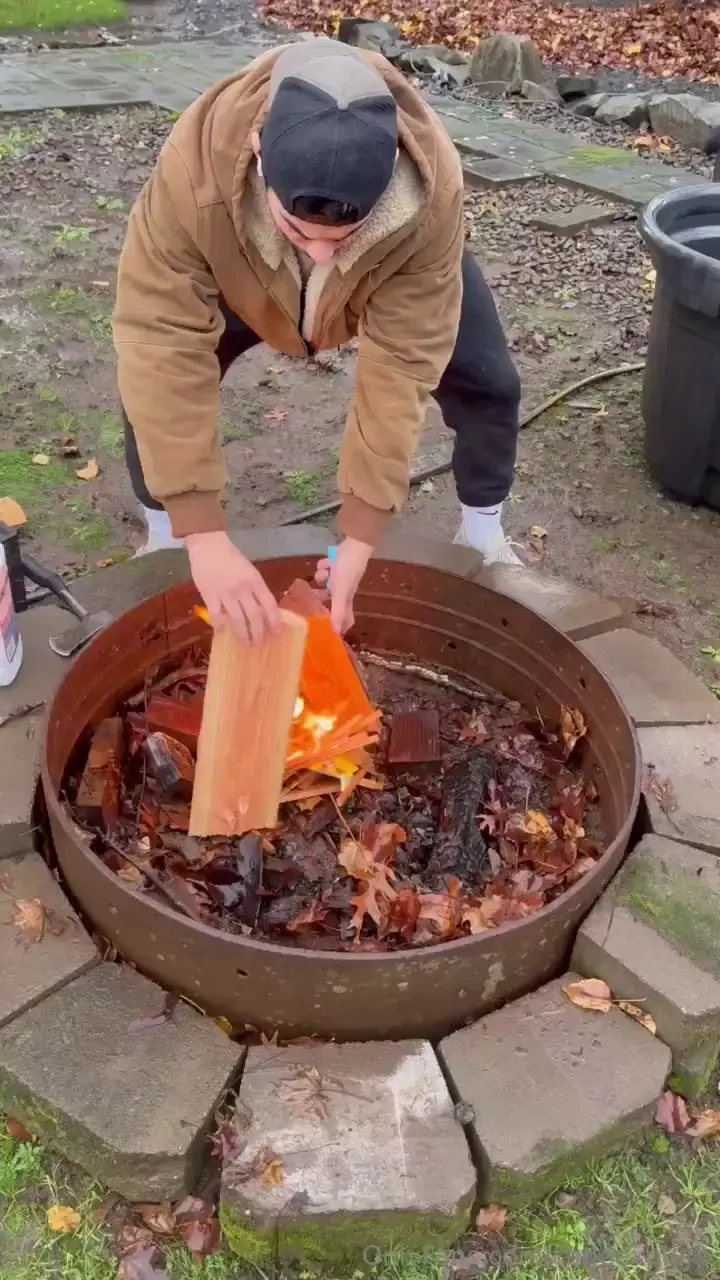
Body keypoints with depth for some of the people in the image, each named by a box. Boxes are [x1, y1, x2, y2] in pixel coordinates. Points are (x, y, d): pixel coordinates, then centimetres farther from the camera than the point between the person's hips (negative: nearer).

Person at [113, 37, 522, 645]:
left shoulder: (432, 190, -44)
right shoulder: (193, 169, -46)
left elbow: (402, 363, -39)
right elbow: (163, 346, -44)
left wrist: (360, 536, -39)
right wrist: (203, 536, -48)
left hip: (394, 267, 0)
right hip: (239, 270, 0)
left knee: (489, 382, -10)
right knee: (151, 377, -14)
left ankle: (484, 534, 18)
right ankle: (160, 543, 12)